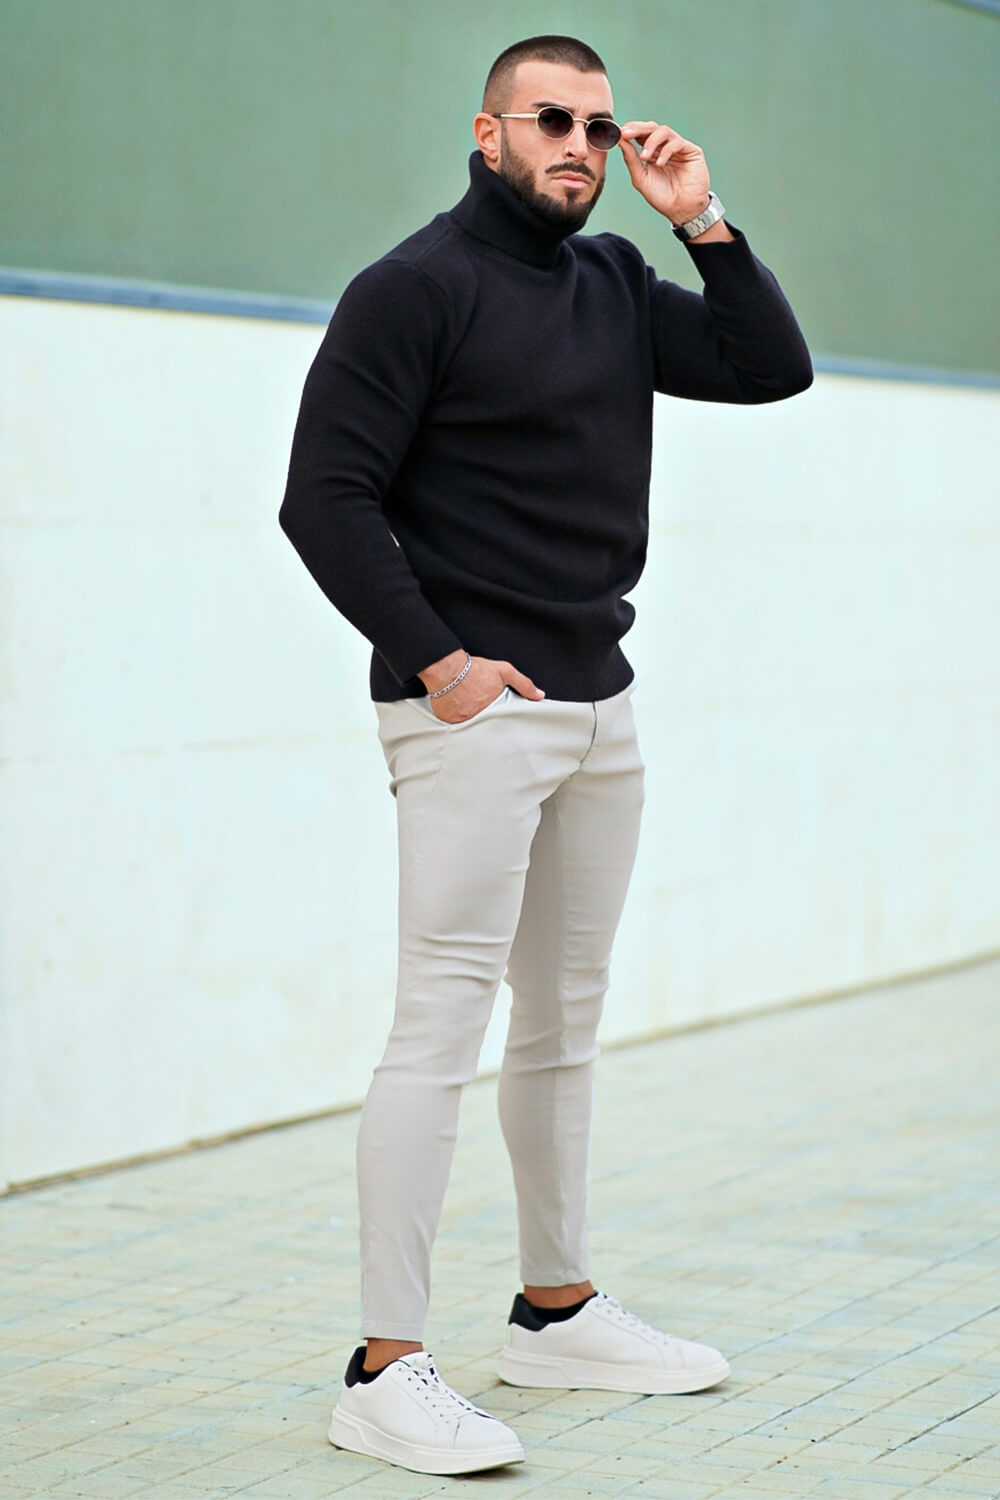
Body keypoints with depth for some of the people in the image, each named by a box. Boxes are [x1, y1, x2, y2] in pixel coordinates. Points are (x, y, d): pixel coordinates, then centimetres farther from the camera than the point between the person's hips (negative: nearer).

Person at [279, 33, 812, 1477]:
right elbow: (325, 496, -13)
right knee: (442, 1025, -11)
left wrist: (703, 223, 1)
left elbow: (774, 368, 11)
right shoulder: (415, 288, -8)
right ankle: (386, 1371, -10)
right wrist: (432, 659, -16)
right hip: (473, 711, -8)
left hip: (600, 710, 8)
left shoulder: (617, 285, 13)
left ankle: (557, 1311, 28)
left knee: (565, 1021, 15)